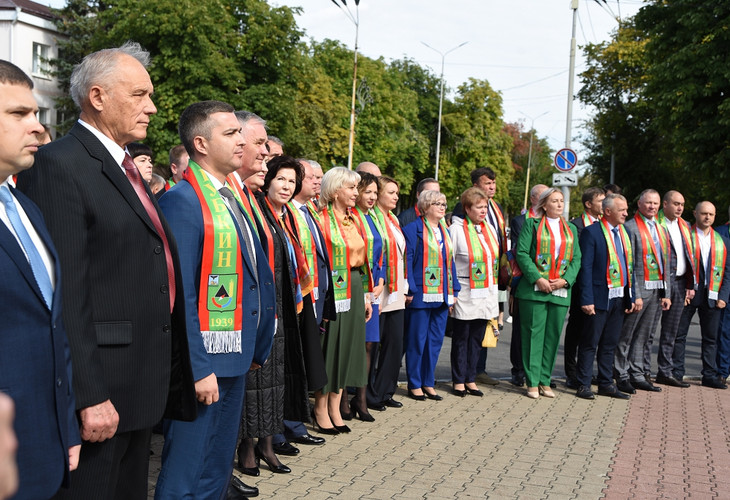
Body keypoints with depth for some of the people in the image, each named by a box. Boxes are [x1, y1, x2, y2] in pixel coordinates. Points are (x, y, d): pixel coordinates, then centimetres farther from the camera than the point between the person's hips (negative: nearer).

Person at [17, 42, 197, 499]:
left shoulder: (126, 168, 16)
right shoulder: (59, 165, -14)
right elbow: (65, 293, -19)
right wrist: (89, 397, -21)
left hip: (142, 386, 9)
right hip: (101, 390, -9)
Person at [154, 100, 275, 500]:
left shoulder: (229, 200, 13)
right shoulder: (182, 200, -15)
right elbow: (179, 296, -19)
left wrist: (254, 349, 13)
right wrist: (199, 369, -20)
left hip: (234, 358, 9)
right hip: (203, 361, -9)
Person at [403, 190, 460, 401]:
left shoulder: (445, 231, 16)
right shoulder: (413, 229, -7)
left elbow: (450, 262, 18)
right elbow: (407, 261, -11)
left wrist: (454, 291, 12)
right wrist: (410, 290, -17)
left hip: (442, 296, 7)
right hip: (421, 294, -7)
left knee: (436, 339, 11)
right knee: (417, 340, 1)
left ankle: (428, 383, 21)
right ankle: (414, 385, 12)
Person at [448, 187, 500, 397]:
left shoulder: (489, 229, 10)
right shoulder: (456, 229, -10)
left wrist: (494, 291, 15)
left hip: (486, 293, 6)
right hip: (465, 294, -6)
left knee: (477, 338, 12)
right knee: (461, 338, 4)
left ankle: (470, 379, 21)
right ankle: (459, 380, 14)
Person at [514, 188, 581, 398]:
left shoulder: (571, 229, 17)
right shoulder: (532, 224, 4)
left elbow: (576, 259, 11)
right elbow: (522, 253, -4)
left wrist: (566, 280, -6)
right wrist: (537, 279, -13)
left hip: (561, 292, 4)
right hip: (534, 290, -4)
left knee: (553, 336, 5)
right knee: (533, 334, -3)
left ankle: (545, 381, 14)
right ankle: (532, 383, 3)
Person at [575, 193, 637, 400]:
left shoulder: (624, 233, 14)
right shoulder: (591, 232, -8)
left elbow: (629, 266, 17)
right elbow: (586, 267, -11)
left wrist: (631, 297, 11)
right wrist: (587, 299, -16)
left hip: (620, 297, 7)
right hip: (600, 297, -6)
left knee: (610, 343, 13)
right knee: (590, 342, 1)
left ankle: (606, 383, 21)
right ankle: (583, 385, 8)